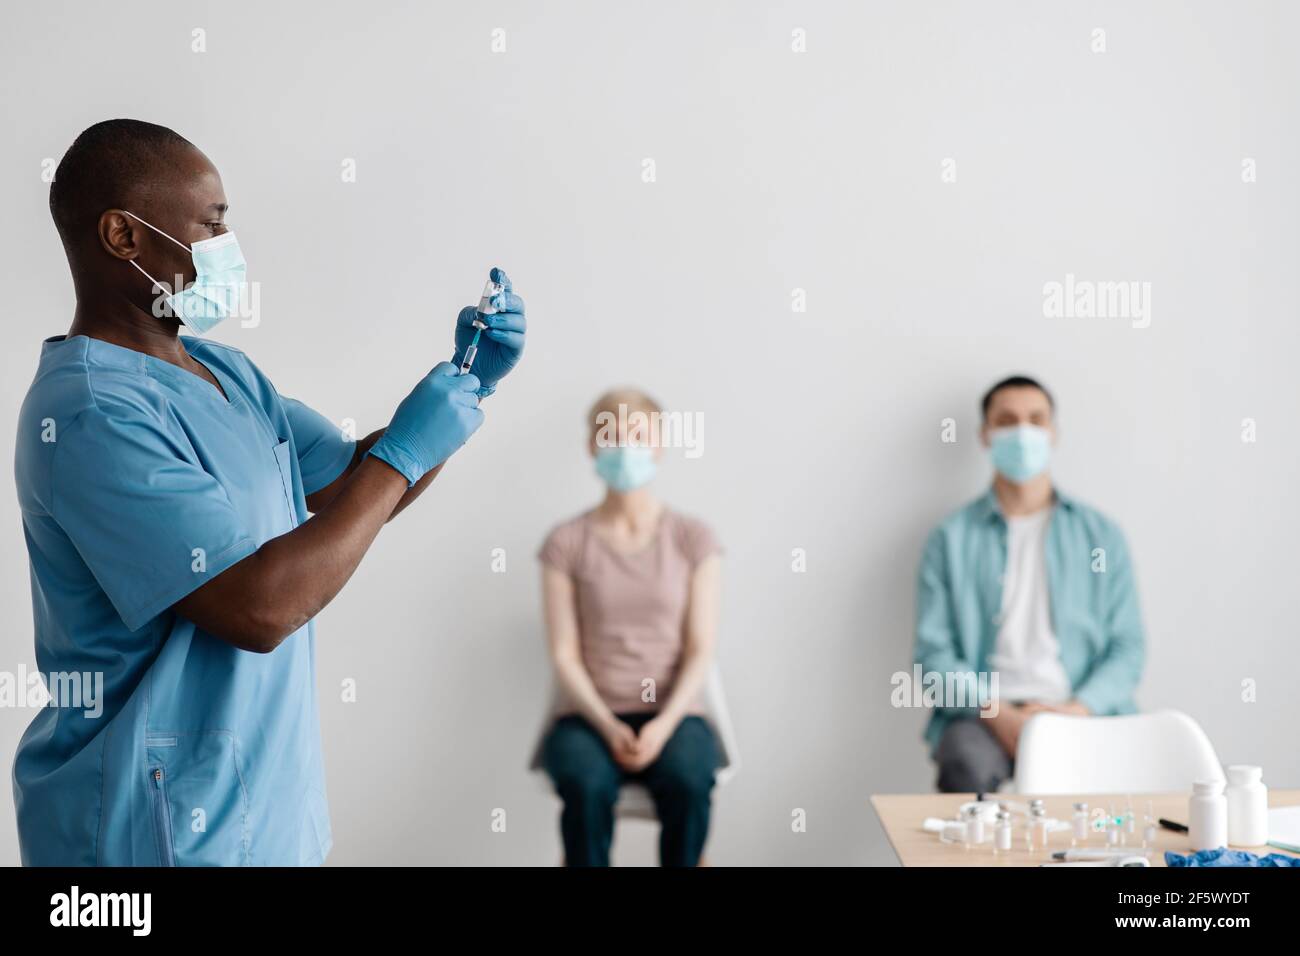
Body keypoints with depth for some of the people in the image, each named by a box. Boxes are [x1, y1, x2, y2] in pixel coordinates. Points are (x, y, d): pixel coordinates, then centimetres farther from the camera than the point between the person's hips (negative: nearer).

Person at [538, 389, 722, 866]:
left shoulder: (693, 539, 3)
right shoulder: (566, 543, 2)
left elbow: (701, 651, -1)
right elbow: (564, 654, -1)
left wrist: (664, 724, -16)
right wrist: (608, 726, -15)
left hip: (673, 713, 0)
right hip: (589, 715, 0)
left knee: (688, 783, -32)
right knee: (586, 786, -33)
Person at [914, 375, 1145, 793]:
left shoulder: (1102, 535, 14)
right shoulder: (952, 538, 10)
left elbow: (1127, 647, 8)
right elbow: (933, 650, 3)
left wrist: (1076, 709, -11)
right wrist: (997, 713, -13)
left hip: (1081, 713, 1)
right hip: (984, 714, -1)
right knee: (968, 765, -35)